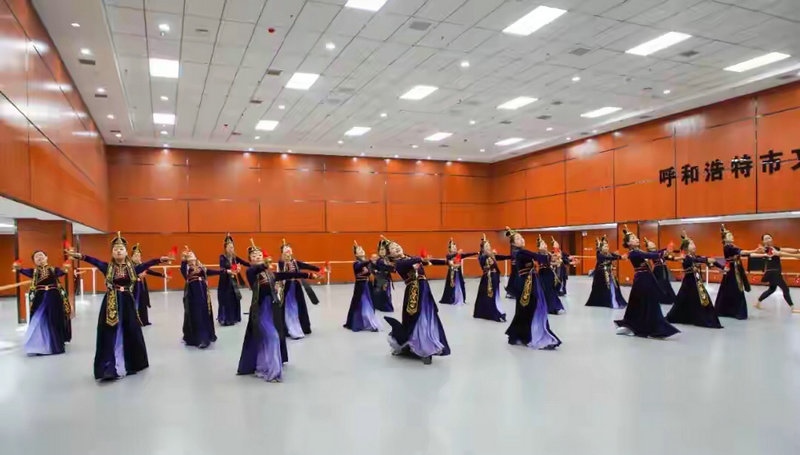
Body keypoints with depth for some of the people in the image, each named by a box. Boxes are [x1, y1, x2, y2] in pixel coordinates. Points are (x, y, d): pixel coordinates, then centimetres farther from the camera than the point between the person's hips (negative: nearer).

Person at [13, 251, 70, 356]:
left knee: (55, 321, 4)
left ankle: (56, 344, 17)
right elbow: (25, 272, -15)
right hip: (40, 299, 2)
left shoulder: (53, 269, 1)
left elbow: (60, 272, -19)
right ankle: (40, 347, 12)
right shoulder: (34, 271, 5)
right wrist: (18, 268, -37)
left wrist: (65, 270, -43)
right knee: (39, 322, 3)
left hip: (54, 298, -2)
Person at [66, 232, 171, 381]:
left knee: (130, 333, 9)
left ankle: (130, 364, 26)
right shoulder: (107, 267, 1)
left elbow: (146, 264, -12)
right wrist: (79, 256, -30)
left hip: (127, 303, 1)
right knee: (110, 335, -2)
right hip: (111, 304, -1)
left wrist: (160, 260, -27)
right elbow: (94, 261, -14)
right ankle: (110, 368, 1)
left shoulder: (132, 267, 2)